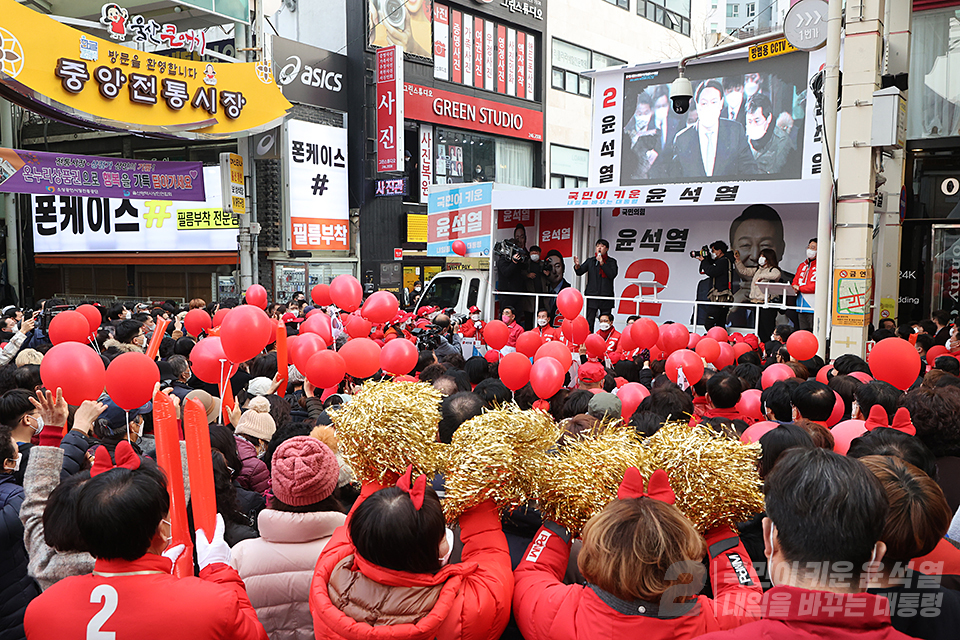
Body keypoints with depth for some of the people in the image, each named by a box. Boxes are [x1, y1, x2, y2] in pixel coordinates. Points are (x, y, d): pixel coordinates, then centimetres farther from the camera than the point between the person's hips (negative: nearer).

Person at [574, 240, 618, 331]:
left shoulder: (612, 262, 8)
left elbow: (612, 275, -8)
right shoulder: (590, 261, 12)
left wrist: (602, 263, -14)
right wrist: (577, 265, -21)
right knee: (589, 321, -2)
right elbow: (580, 272, 1)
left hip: (606, 297, -1)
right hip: (591, 296, 1)